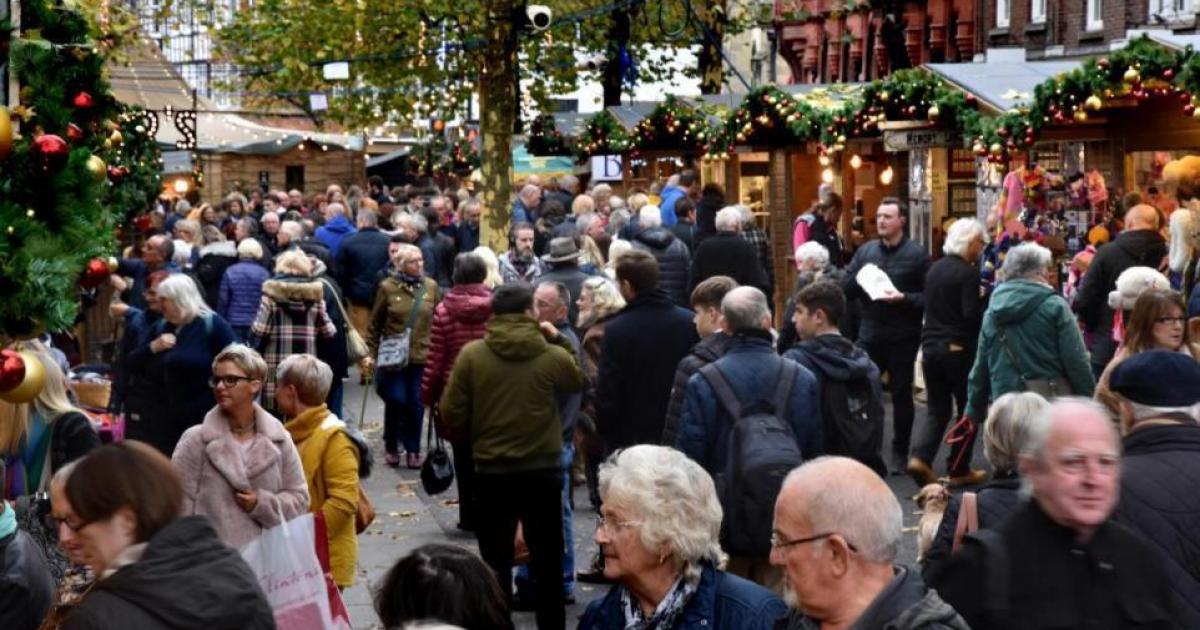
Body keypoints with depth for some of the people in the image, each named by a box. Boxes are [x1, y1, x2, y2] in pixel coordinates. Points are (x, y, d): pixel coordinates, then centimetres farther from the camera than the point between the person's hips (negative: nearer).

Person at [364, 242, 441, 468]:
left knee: (416, 404, 2)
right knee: (396, 401, -3)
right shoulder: (388, 287, -3)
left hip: (422, 355, 2)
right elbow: (375, 324, 3)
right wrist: (371, 352, 0)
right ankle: (391, 447, 18)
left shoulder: (431, 286, 3)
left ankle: (413, 450, 15)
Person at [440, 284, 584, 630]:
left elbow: (452, 415, -6)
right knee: (547, 560, 13)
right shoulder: (553, 355, -10)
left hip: (490, 471, 0)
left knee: (496, 561, 9)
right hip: (543, 469, 0)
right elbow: (578, 382, 12)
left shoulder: (471, 354, -9)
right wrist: (559, 340, 14)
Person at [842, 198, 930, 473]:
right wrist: (859, 278, -14)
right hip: (869, 334, 3)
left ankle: (900, 453, 18)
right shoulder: (865, 251, 8)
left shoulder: (916, 254, -4)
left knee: (901, 394, 8)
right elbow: (845, 290, 5)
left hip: (902, 337, -3)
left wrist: (903, 298, -23)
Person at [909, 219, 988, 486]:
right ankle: (959, 470, 12)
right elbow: (972, 315, -20)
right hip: (959, 349, -6)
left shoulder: (935, 268, 9)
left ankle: (920, 458, -9)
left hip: (930, 346, 6)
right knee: (968, 410, 9)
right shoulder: (968, 273, -13)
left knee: (937, 410, 11)